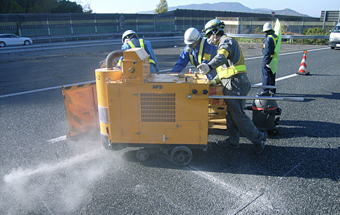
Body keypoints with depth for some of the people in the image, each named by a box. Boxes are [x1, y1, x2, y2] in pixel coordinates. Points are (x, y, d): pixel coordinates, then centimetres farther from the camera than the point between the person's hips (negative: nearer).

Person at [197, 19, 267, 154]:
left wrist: (209, 66, -47)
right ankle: (233, 141, 22)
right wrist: (216, 79, 27)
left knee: (238, 115, -8)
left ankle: (258, 138, 5)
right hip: (232, 83, 11)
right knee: (231, 113, 13)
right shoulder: (224, 43, 26)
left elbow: (222, 57, -31)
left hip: (235, 83, -11)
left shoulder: (226, 41, -7)